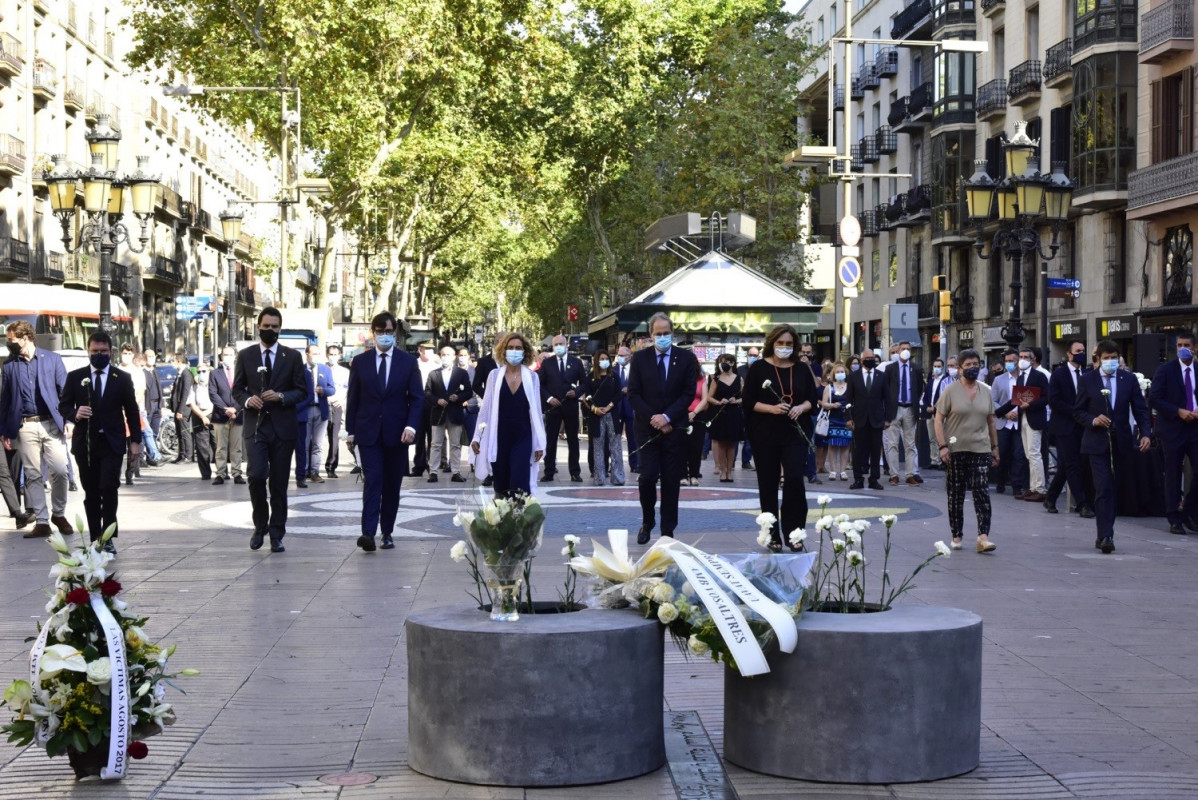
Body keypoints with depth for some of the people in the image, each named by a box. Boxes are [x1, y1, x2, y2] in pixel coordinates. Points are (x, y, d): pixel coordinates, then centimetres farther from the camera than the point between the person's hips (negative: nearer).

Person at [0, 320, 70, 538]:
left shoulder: (52, 359, 4)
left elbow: (64, 391, 5)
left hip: (51, 423, -1)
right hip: (25, 427, 2)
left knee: (59, 471, -5)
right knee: (33, 475, 2)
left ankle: (58, 513, 15)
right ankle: (41, 522, 7)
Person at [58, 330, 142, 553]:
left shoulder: (122, 378, 5)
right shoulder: (75, 377, 5)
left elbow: (132, 411, 7)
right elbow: (63, 406, 7)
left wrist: (135, 441, 3)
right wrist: (75, 414, -16)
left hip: (111, 442, -1)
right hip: (85, 442, 2)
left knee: (109, 489, -12)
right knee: (91, 493, 5)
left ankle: (108, 538, -7)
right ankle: (95, 539, 11)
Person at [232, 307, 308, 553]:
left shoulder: (292, 357, 6)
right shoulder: (245, 355, 8)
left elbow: (301, 391, 4)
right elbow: (237, 389, 11)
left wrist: (281, 397, -13)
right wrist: (247, 400, -11)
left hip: (282, 427, 0)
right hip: (255, 425, 0)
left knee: (279, 483, 3)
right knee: (256, 476, -15)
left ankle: (276, 534, 11)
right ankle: (260, 524, 8)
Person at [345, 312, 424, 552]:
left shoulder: (408, 361, 3)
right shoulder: (360, 361, 5)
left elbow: (417, 397, 1)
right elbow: (352, 398, 7)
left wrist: (411, 426, -12)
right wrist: (351, 430, 2)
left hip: (397, 433, 1)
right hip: (368, 432, -1)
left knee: (392, 485, 6)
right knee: (372, 480, -12)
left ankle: (387, 532, 15)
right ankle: (368, 532, -21)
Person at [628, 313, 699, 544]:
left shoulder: (686, 358, 2)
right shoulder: (640, 358, 3)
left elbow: (689, 393, -2)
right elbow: (633, 394, 0)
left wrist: (667, 417, -12)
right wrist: (654, 419, -10)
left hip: (674, 427, 0)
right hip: (647, 427, 0)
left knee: (671, 481, 2)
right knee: (647, 477, -9)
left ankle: (668, 531, 9)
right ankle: (647, 523, 12)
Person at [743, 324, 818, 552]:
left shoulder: (802, 369, 8)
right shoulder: (759, 368, 0)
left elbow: (813, 398, 11)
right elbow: (748, 401, -3)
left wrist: (801, 408, -10)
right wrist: (771, 408, -18)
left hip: (795, 433, 1)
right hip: (765, 435, -1)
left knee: (795, 478, -13)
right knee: (768, 484, 3)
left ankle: (793, 532, -3)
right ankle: (773, 535, 13)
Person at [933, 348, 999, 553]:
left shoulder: (985, 391, 9)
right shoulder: (950, 391, -2)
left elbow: (990, 421, 16)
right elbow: (939, 420, -4)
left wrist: (995, 447, 14)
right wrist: (942, 446, -13)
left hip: (981, 450, 2)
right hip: (956, 450, -2)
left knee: (982, 493, -9)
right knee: (956, 495, 6)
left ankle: (983, 537, -15)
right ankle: (956, 536, 17)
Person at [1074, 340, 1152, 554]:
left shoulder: (1129, 379, 5)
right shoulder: (1087, 380, 0)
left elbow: (1140, 409, 4)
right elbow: (1078, 411, 3)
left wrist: (1146, 433, -9)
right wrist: (1093, 420, -16)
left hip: (1120, 442, 2)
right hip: (1097, 442, -2)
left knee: (1110, 489, 9)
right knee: (1103, 489, -11)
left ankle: (1104, 534, 18)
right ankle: (1106, 536, -13)